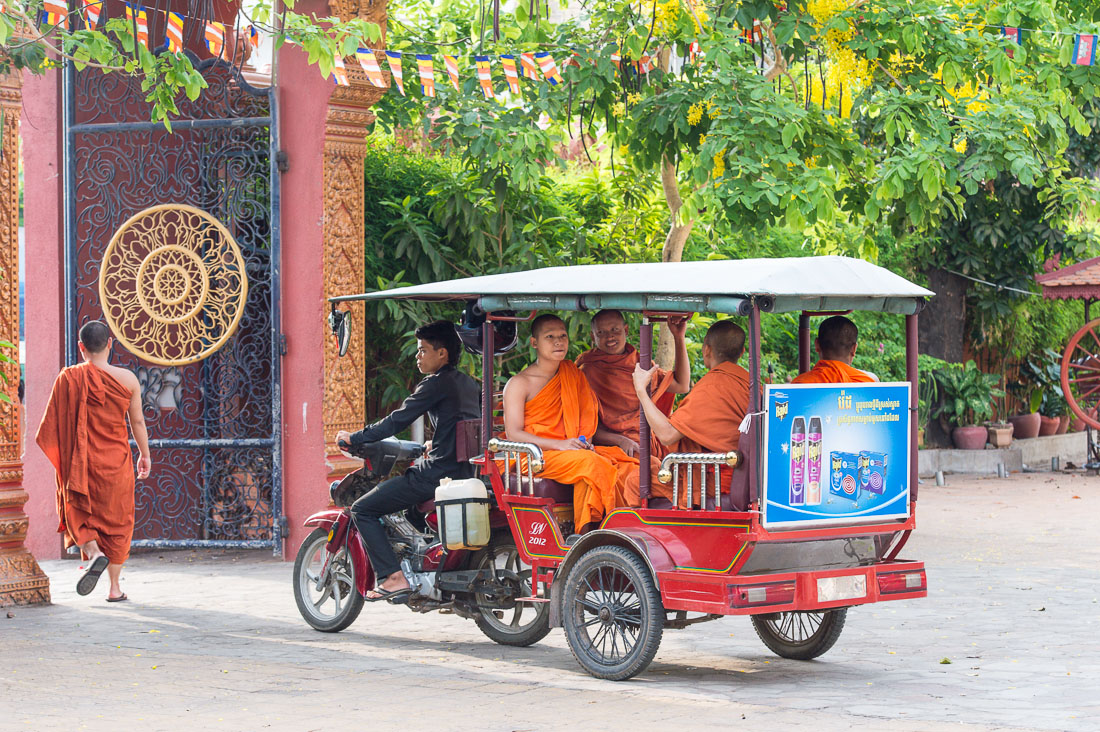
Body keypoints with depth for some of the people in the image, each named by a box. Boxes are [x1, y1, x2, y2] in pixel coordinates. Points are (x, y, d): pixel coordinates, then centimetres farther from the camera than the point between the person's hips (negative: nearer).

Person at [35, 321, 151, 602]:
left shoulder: (68, 379, -7)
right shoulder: (127, 379, -5)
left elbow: (55, 424, -3)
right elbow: (137, 421, 4)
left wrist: (63, 460, 9)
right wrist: (144, 454, 18)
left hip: (80, 463, -1)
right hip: (116, 462, 1)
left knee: (79, 515, 15)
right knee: (117, 520, 12)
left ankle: (94, 553, -16)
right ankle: (114, 586, 13)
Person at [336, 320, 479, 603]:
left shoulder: (436, 383, -8)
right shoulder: (470, 384, 16)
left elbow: (397, 421, -9)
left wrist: (354, 438, 1)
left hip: (438, 472, -9)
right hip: (468, 471, 9)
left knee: (362, 509, -4)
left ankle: (393, 578, -16)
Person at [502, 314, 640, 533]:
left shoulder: (572, 373, 17)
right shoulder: (519, 384, 1)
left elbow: (589, 413, 21)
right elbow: (513, 433, -7)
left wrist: (585, 440, -2)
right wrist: (558, 444, -19)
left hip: (573, 449, 5)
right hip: (534, 456, -5)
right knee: (591, 464, -32)